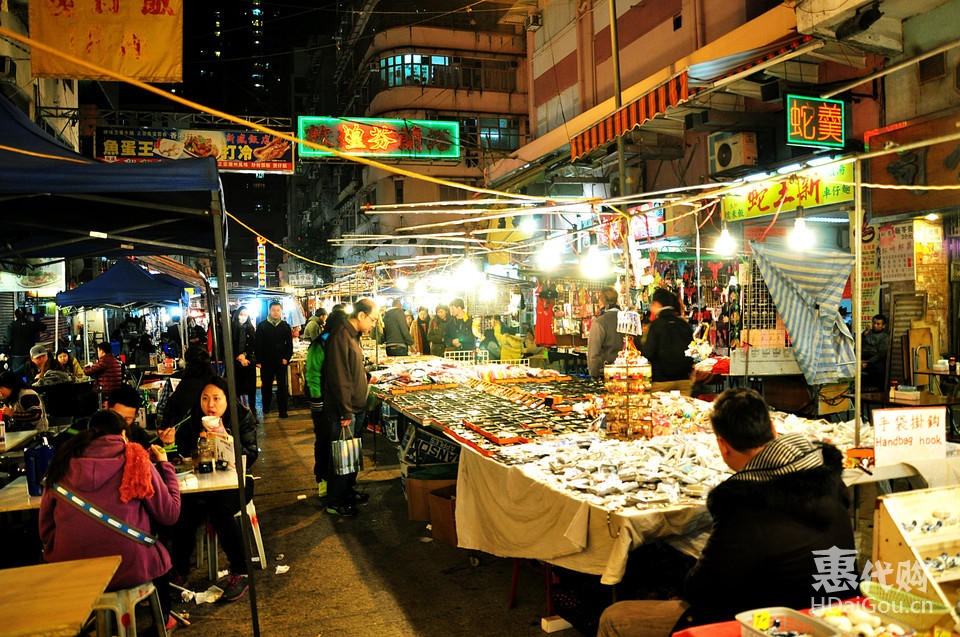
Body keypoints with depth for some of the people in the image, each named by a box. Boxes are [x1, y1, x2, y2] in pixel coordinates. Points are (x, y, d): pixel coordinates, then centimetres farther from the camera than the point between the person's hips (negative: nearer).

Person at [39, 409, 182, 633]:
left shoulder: (64, 462, 3)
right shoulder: (134, 459, -5)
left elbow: (46, 529, 9)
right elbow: (169, 514, -2)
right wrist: (164, 466, 8)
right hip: (128, 568, -3)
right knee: (160, 554, 28)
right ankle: (162, 621, 43)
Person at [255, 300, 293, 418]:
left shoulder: (285, 326, 5)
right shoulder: (262, 325, 1)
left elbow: (289, 344, 6)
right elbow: (258, 344, 0)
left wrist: (286, 358, -6)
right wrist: (258, 361, -5)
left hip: (281, 361, 0)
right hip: (266, 361, 0)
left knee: (282, 386, -1)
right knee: (266, 385, 12)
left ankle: (282, 410, 3)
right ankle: (266, 406, 29)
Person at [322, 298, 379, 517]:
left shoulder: (353, 336, 13)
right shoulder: (340, 337, -20)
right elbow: (339, 378, -23)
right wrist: (345, 412, -21)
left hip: (356, 408, 10)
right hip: (344, 411, -10)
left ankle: (349, 492, 33)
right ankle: (334, 503, 12)